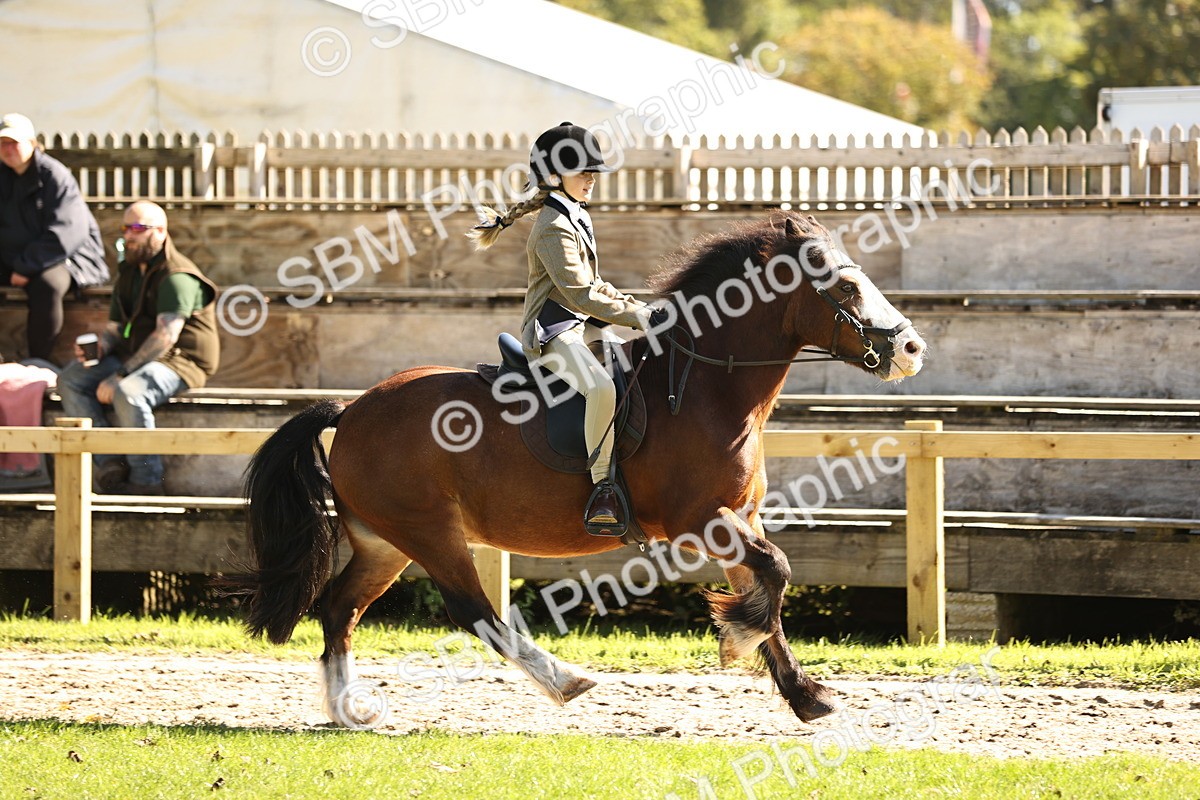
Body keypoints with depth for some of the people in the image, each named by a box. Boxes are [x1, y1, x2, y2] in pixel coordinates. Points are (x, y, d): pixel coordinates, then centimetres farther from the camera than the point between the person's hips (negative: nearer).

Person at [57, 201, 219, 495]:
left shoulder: (177, 277, -16)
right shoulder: (128, 273, 14)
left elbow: (165, 336, -26)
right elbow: (116, 326, 17)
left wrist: (120, 376, -29)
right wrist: (96, 346, -8)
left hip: (178, 361, -9)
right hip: (134, 357, 9)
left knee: (128, 393, -37)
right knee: (70, 380, -7)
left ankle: (147, 479, -24)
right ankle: (109, 462, -16)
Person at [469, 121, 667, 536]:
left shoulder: (578, 219, 18)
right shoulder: (554, 228, -13)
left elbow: (593, 285, 25)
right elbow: (579, 295, -22)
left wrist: (639, 308, 11)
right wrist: (640, 317, -23)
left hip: (583, 328, 11)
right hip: (552, 331, -11)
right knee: (601, 386, -35)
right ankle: (602, 489, -34)